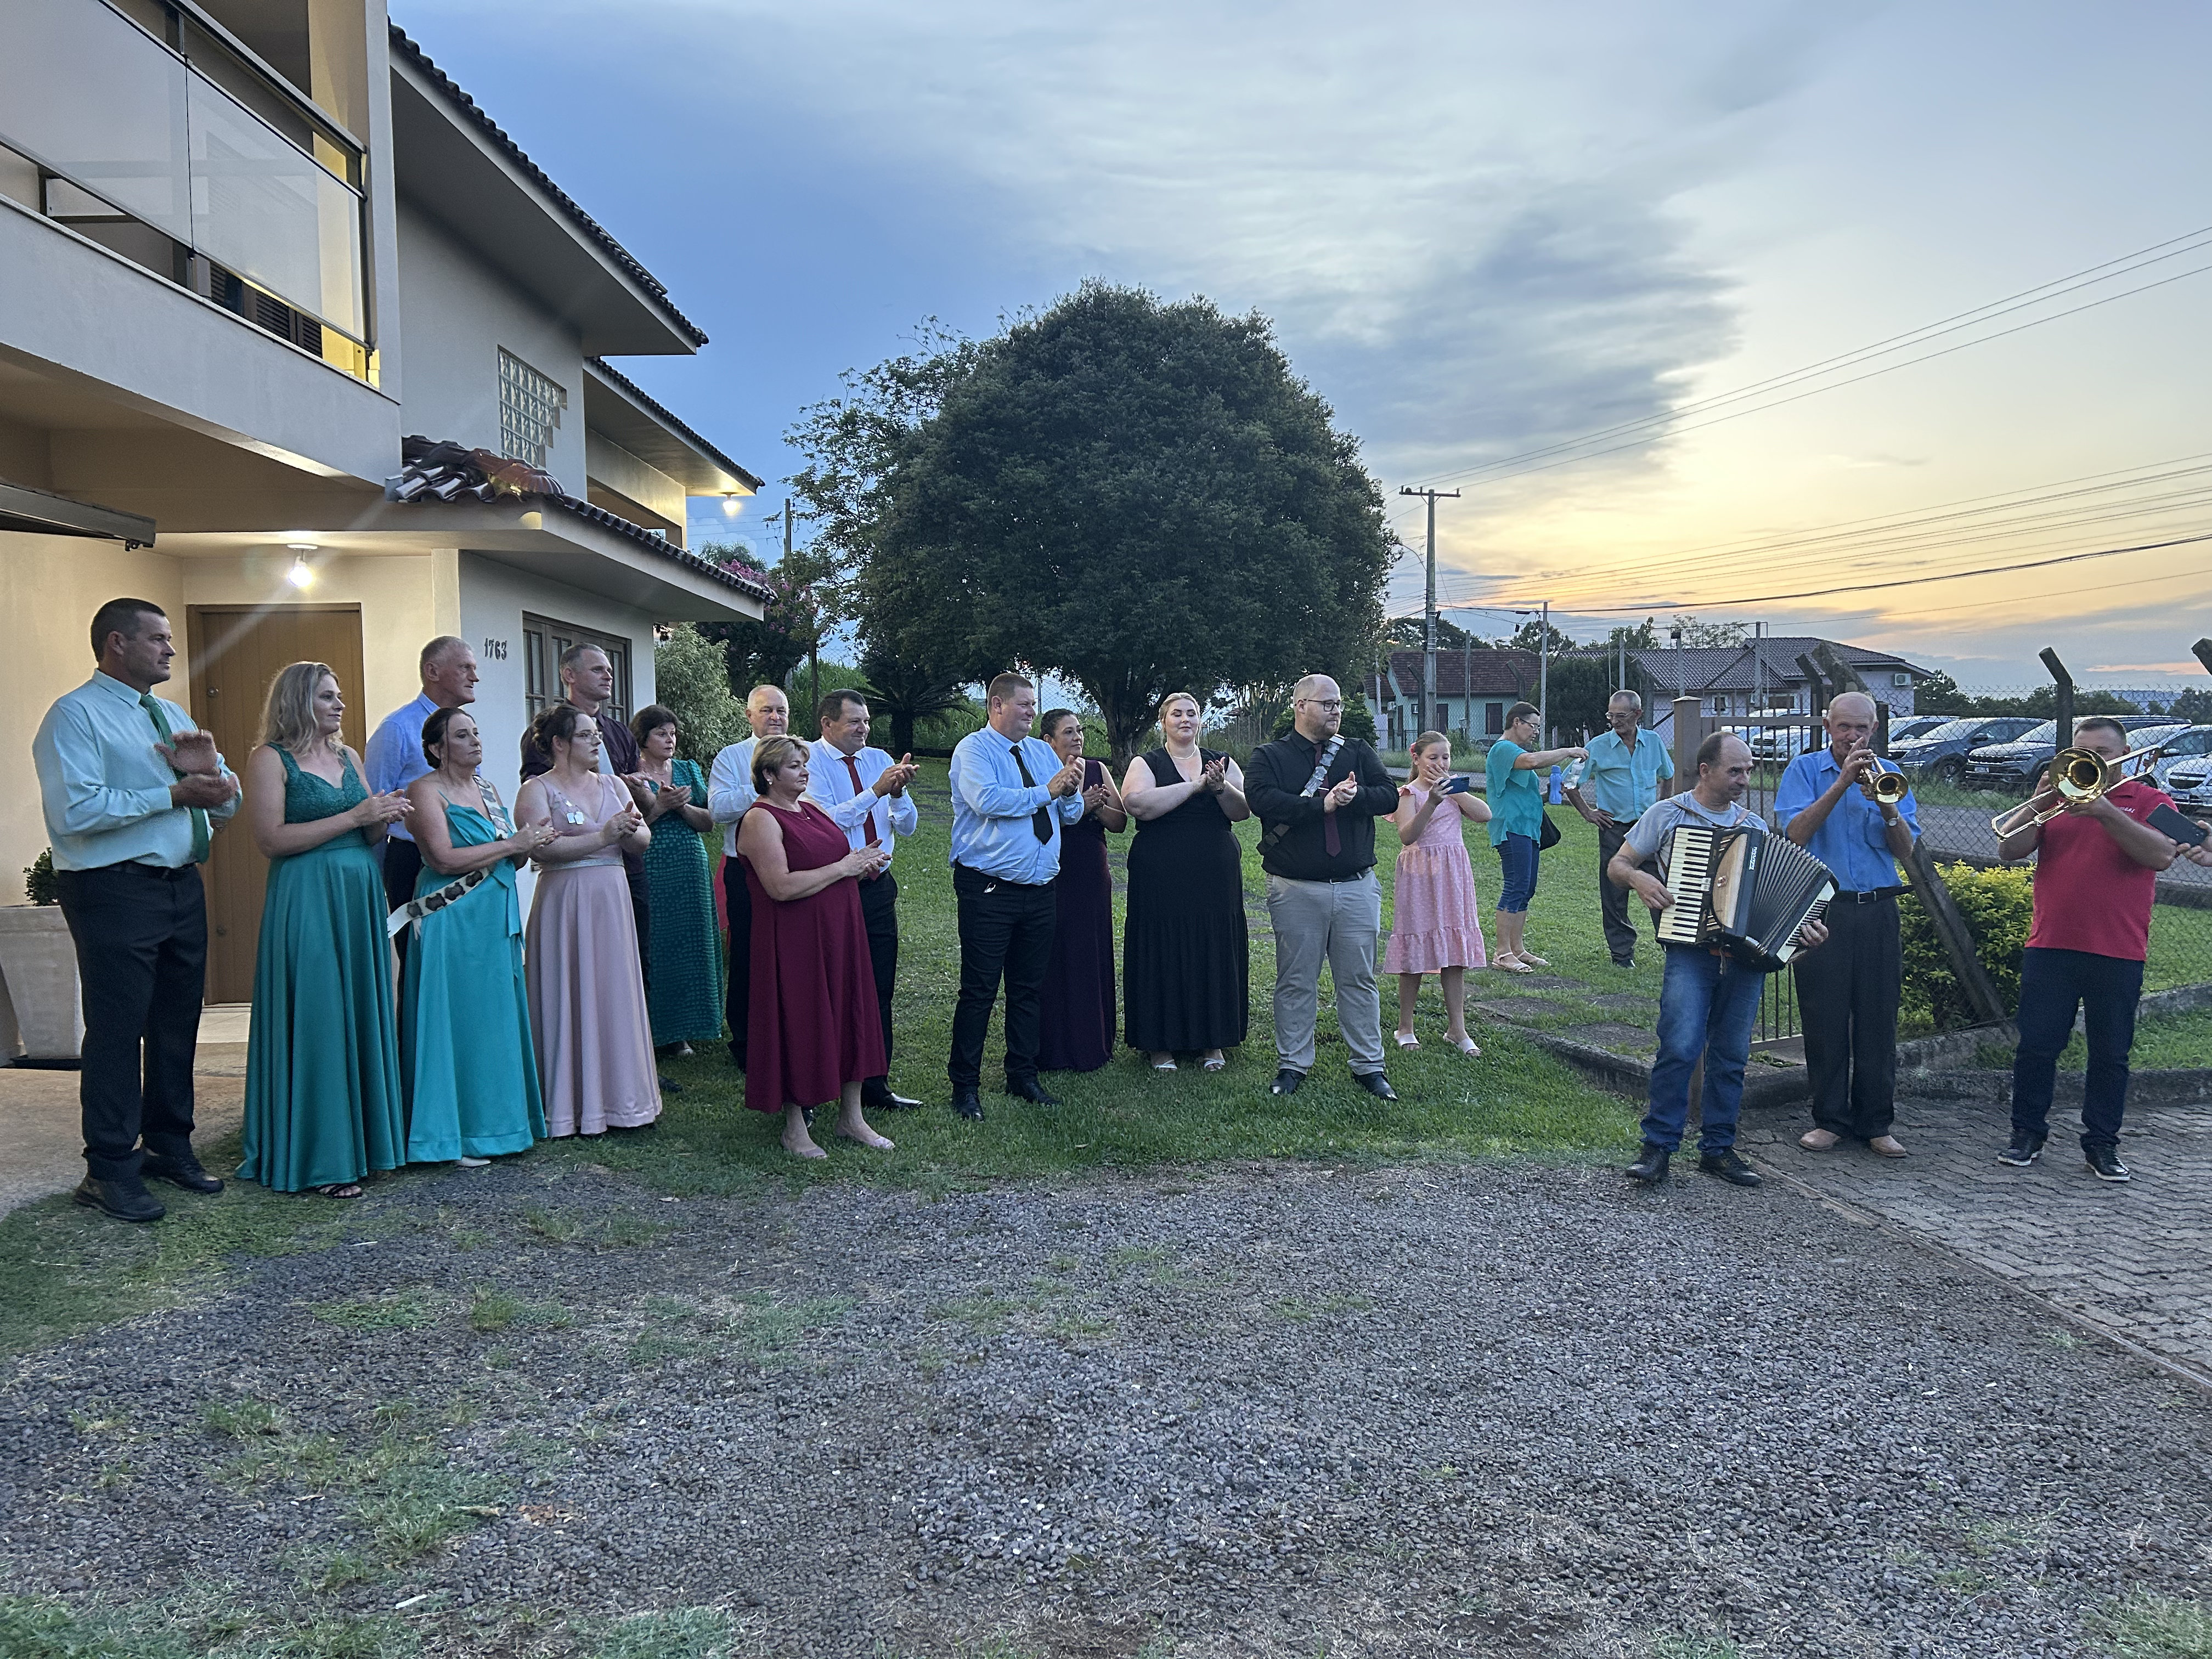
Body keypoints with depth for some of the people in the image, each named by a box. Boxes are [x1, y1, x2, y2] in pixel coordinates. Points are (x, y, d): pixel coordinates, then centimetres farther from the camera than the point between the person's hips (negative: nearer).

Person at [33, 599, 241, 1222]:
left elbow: (227, 800, 17)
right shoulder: (76, 715, -8)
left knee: (178, 1025, 15)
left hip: (182, 887, 8)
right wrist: (174, 794, -18)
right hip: (115, 892, -8)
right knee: (117, 1031, -2)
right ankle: (109, 1170, 9)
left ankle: (168, 1147, 29)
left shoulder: (172, 715, 17)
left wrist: (210, 772, -6)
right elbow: (74, 811, -21)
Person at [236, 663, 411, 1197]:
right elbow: (271, 839, -14)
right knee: (315, 1024, -4)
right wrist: (352, 817, -15)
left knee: (361, 1017, 8)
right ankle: (319, 1160, 3)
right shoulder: (270, 760, -4)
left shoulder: (347, 757, 16)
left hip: (360, 899, 7)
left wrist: (384, 819, -1)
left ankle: (362, 1140, 16)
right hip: (305, 906, -7)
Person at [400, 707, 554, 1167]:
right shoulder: (426, 791, -7)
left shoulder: (488, 791, 17)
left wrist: (527, 845, -2)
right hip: (451, 922, -8)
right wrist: (510, 845, -13)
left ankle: (496, 1123, 17)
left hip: (496, 919, 8)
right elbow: (444, 857, -19)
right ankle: (455, 1136, 3)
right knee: (458, 1022, -4)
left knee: (498, 1021, 9)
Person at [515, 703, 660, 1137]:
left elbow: (643, 841, 9)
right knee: (569, 998, -1)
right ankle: (570, 1104, 7)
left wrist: (630, 831, -14)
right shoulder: (537, 790, -3)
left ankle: (617, 1096, 16)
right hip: (562, 902, -5)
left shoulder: (613, 786, 14)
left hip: (612, 899, 5)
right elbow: (542, 846, -18)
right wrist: (603, 836, -20)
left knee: (614, 994, 7)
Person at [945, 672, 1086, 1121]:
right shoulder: (974, 749, -5)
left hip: (1039, 890, 6)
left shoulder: (1042, 751, 14)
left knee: (1029, 988, 14)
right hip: (988, 891, -6)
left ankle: (1023, 1077, 27)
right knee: (979, 991, -1)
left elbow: (1071, 814, 12)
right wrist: (1046, 791, -16)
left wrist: (1072, 790, -10)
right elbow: (987, 800, -24)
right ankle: (964, 1086, 9)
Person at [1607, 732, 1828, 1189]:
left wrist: (1805, 930, -3)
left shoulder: (1753, 827, 15)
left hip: (1746, 953, 4)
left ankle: (1718, 1149, 17)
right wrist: (1639, 879, -13)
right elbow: (1617, 865, 9)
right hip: (1691, 949, -4)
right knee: (1681, 1047, -16)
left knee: (1731, 1056, 6)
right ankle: (1658, 1146, -6)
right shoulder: (1666, 816, 5)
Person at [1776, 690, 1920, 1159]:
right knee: (1825, 1018, 1)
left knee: (1878, 1018, 4)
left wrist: (1887, 804, -15)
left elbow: (1906, 851, 2)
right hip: (1821, 910, -2)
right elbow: (1795, 834, -12)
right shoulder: (1805, 769, 3)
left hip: (1877, 911, 2)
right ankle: (1830, 1119, 13)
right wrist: (1842, 784, -17)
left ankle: (1875, 1123, 14)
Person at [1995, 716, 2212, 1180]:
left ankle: (2102, 1145, 15)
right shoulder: (2056, 800, 12)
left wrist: (2105, 812, -22)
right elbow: (2009, 851, 1)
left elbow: (2161, 855, -14)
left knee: (2111, 1055, 6)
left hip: (2118, 954, -1)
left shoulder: (2149, 801, 6)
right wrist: (2038, 804, -11)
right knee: (2035, 1046, 2)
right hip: (2050, 948, 2)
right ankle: (2027, 1135, 13)